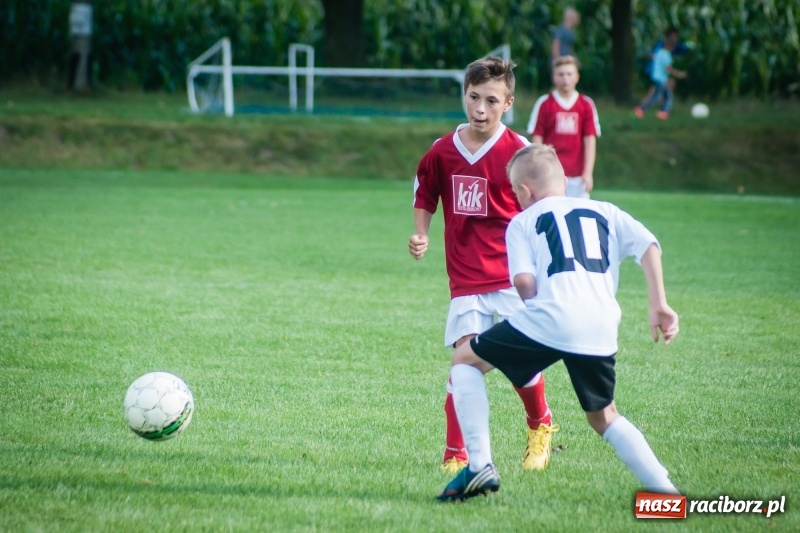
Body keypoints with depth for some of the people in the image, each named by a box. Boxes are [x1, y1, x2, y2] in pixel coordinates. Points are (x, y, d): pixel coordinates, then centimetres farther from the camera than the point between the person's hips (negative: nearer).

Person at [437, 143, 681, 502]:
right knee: (603, 417, 25)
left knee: (465, 360, 18)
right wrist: (658, 305, 6)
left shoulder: (523, 222, 16)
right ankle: (665, 489, 9)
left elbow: (524, 282, -1)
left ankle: (480, 467, 7)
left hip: (548, 321, -4)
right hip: (601, 332, 4)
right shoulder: (605, 212, 24)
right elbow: (648, 245, 8)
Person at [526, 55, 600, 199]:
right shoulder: (544, 104, 1)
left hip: (577, 176, 1)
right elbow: (537, 140, 2)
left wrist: (588, 172, -4)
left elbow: (590, 140, 3)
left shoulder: (587, 105, 5)